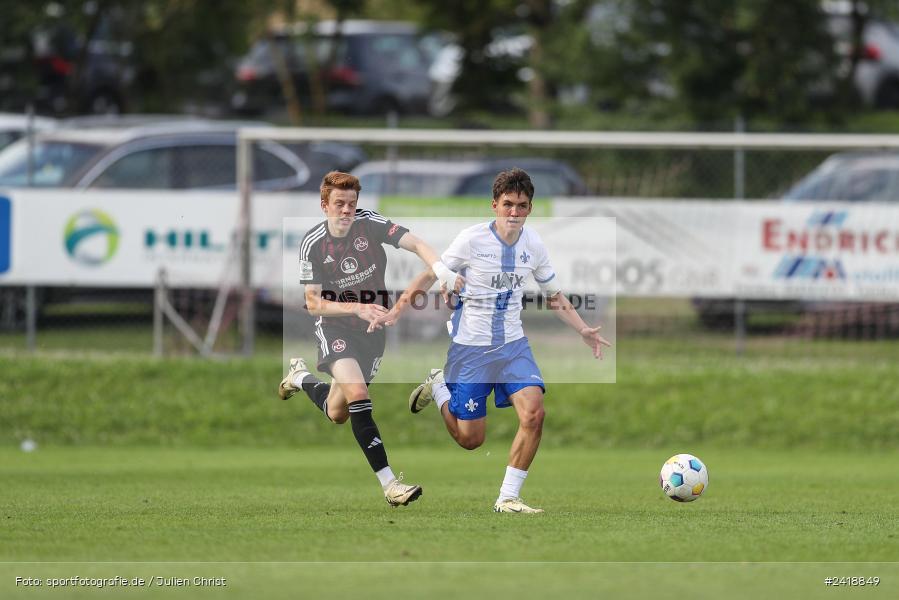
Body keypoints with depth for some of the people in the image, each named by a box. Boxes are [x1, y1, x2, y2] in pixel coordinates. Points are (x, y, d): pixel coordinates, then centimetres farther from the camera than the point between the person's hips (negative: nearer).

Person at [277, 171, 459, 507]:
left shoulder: (369, 224, -13)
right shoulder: (312, 244, -14)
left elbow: (414, 244, -25)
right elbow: (313, 303, -14)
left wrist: (441, 269, -45)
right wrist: (356, 308, -29)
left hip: (372, 328, 3)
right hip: (335, 328, -3)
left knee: (337, 414, 12)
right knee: (357, 392, -28)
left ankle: (301, 378, 47)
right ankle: (389, 483, -29)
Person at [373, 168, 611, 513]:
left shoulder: (533, 245, -1)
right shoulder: (472, 239, -14)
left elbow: (554, 296, 14)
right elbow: (431, 275, -4)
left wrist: (583, 330, 5)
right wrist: (395, 312, -14)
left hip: (513, 345, 3)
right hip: (470, 347, -3)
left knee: (533, 413, -20)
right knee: (470, 439, 2)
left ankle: (508, 498, -7)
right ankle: (438, 388, 32)